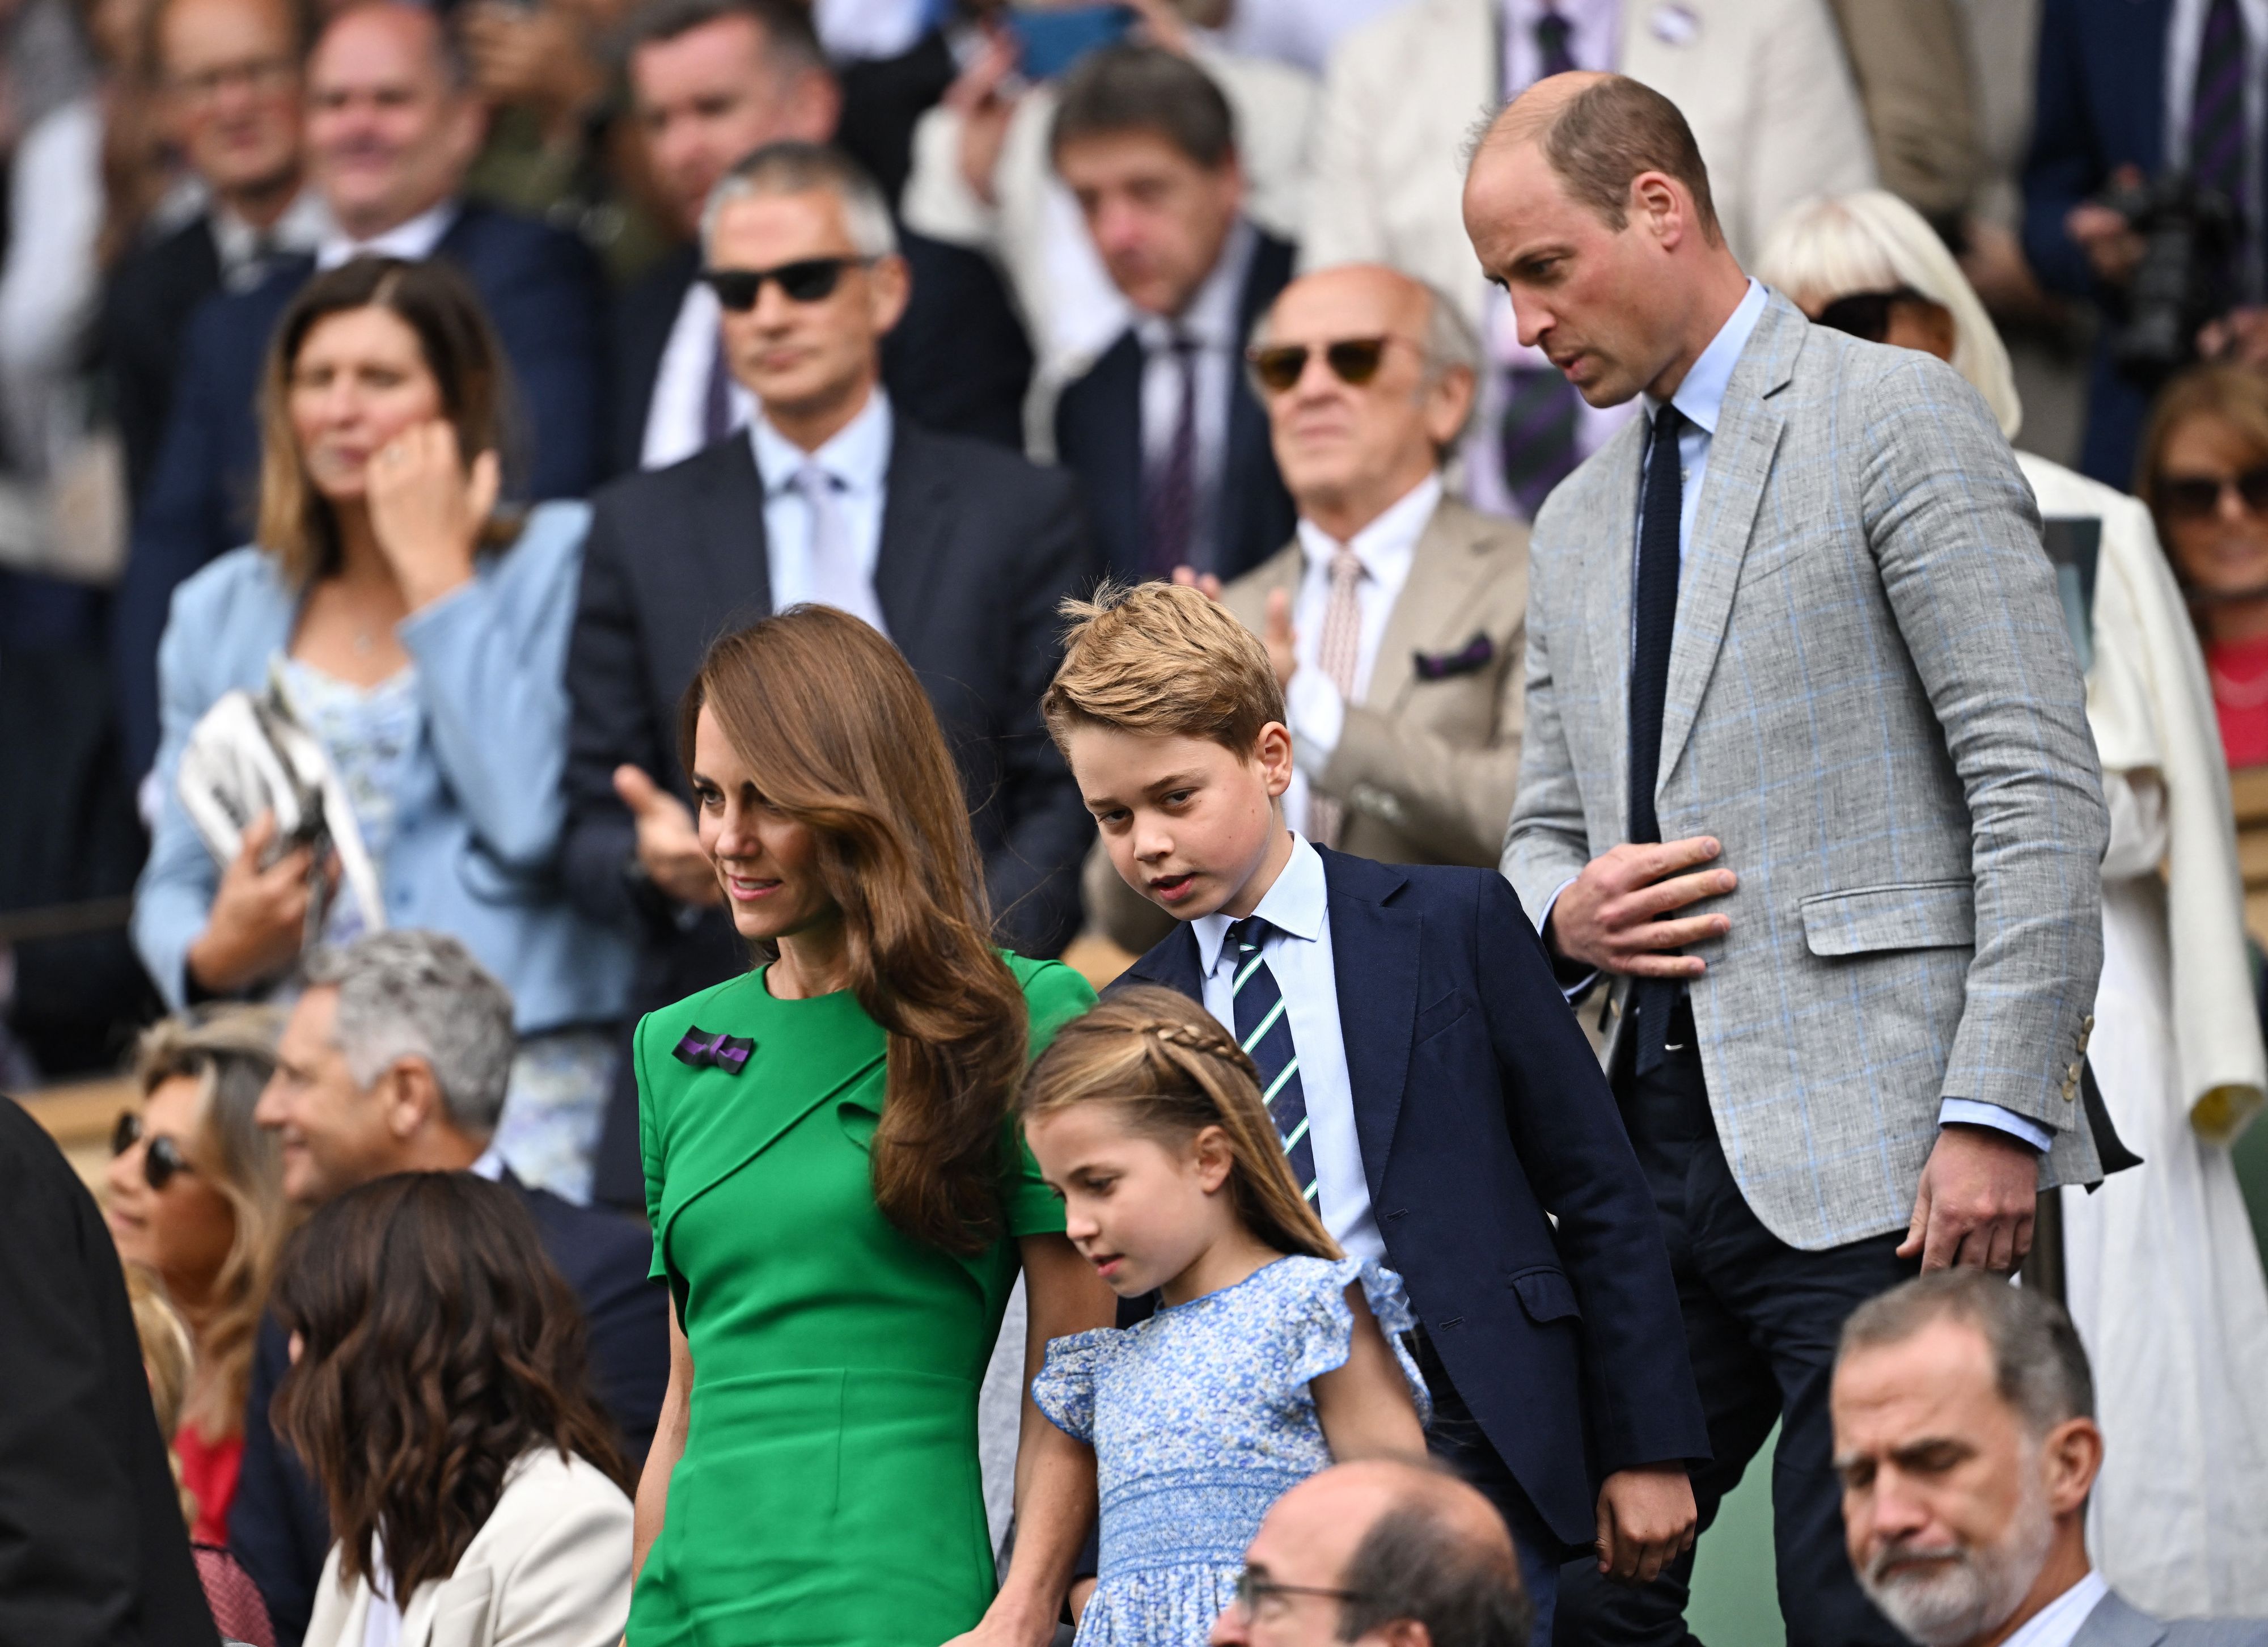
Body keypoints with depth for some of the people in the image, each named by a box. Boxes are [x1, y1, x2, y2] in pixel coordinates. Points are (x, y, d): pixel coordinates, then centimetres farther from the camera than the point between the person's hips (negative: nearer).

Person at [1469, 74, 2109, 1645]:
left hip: (1870, 1147, -7)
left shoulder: (1896, 421, -3)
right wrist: (1565, 913, 1)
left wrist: (1997, 1115, -16)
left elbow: (2042, 793, -10)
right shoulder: (1577, 522, 21)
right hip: (1654, 1142, 7)